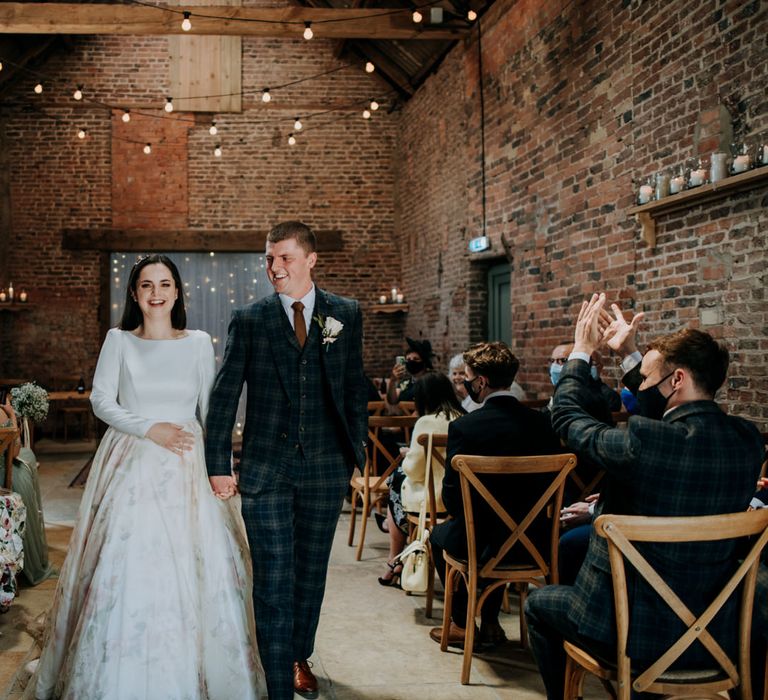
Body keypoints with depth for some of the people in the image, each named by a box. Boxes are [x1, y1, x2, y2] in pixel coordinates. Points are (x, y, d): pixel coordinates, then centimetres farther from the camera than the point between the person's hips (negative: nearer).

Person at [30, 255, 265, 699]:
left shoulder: (199, 343, 5)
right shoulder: (119, 341, 4)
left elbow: (211, 410, 7)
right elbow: (101, 400, 0)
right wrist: (149, 428, -13)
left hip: (187, 464, 0)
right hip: (131, 463, 0)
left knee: (194, 565, -1)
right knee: (127, 565, -1)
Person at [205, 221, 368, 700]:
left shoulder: (346, 314, 3)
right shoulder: (249, 320, 0)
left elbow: (355, 388, 8)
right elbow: (224, 396, 0)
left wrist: (358, 451, 5)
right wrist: (218, 464, -4)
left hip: (325, 467, 2)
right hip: (266, 468, -1)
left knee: (311, 571, 15)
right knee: (273, 579, -2)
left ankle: (300, 657, 35)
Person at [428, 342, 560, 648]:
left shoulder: (463, 427, -18)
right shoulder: (541, 422, -6)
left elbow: (452, 496, -14)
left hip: (479, 544, -4)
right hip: (531, 540, 4)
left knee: (439, 535, 29)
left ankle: (462, 624, 30)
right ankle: (490, 623, 36)